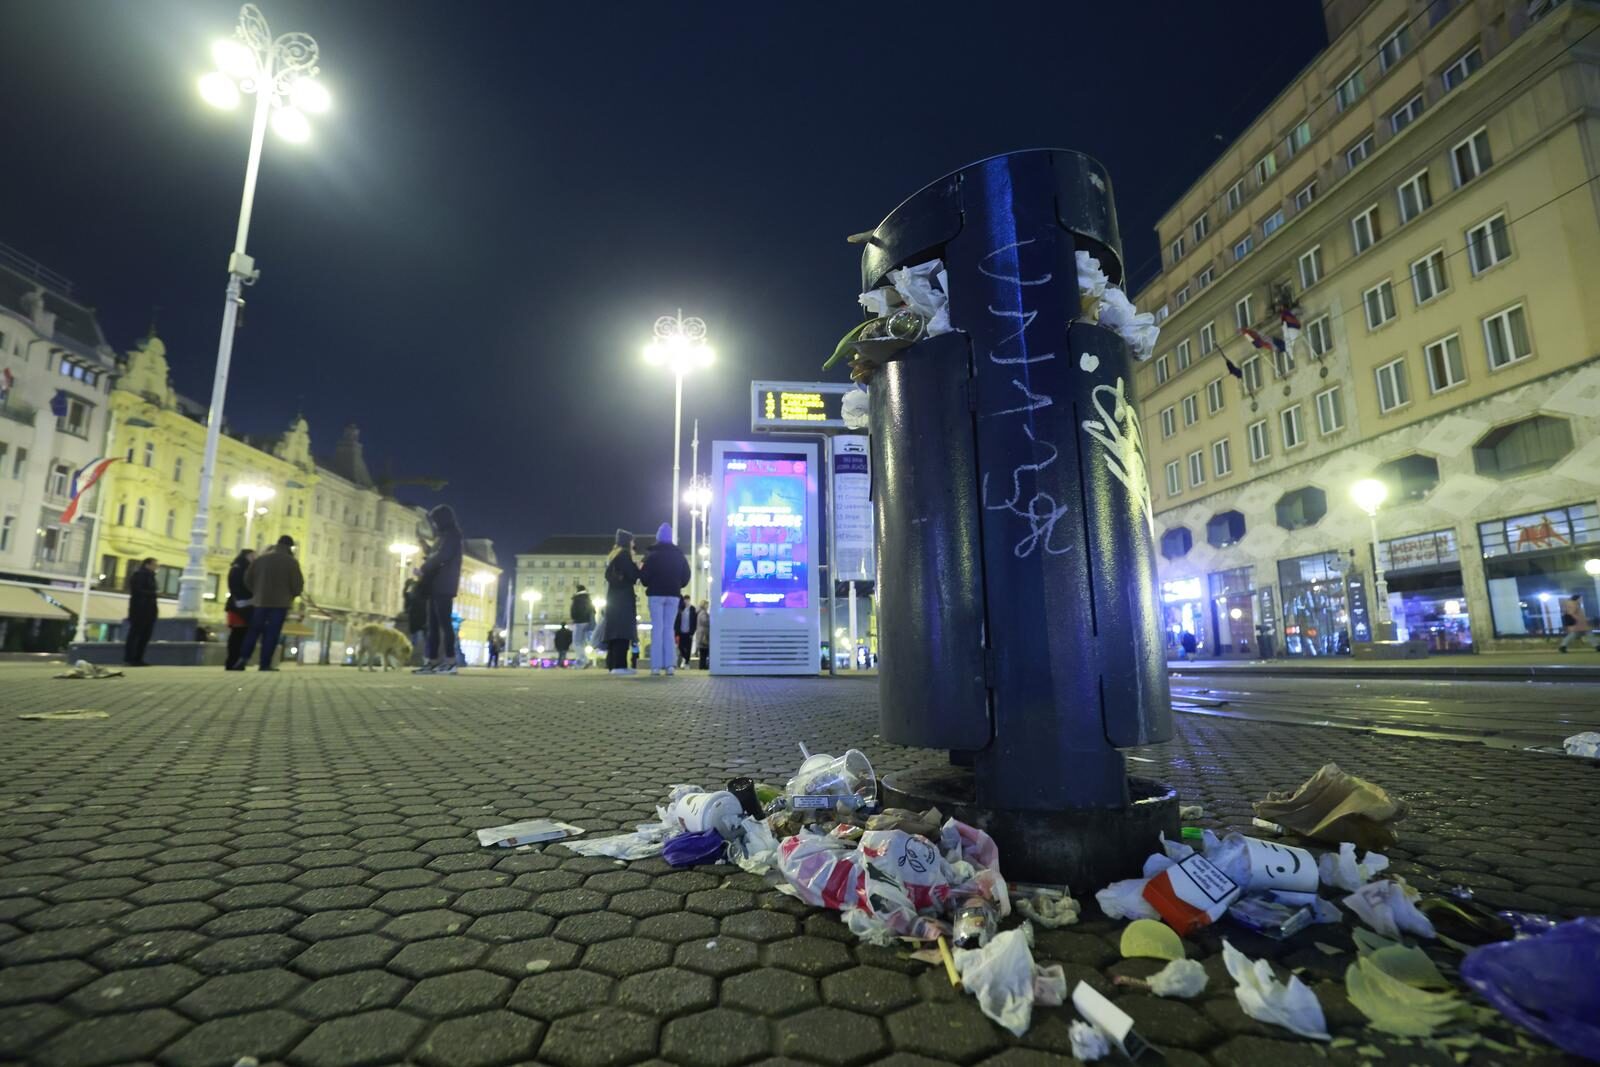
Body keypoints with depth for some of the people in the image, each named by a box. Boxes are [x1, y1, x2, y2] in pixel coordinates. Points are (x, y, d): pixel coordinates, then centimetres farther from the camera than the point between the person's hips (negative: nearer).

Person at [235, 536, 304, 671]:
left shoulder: (261, 558, 7)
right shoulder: (291, 561, -7)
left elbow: (248, 578, 10)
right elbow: (298, 584, -7)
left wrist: (257, 592, 20)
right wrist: (291, 595, 12)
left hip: (259, 601, 4)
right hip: (280, 603, -4)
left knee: (254, 630, 15)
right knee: (272, 633, -2)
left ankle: (243, 657, 4)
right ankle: (265, 664, -3)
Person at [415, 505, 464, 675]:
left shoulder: (450, 535, -5)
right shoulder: (443, 537, 24)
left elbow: (440, 558, -15)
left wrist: (423, 571, -4)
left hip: (443, 586, -10)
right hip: (437, 586, 10)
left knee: (444, 622, -12)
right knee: (433, 624, 6)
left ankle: (450, 662, -14)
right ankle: (432, 661, 6)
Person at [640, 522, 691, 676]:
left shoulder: (652, 554, -4)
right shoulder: (679, 555, 7)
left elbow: (644, 575, -8)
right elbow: (686, 576, 6)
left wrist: (648, 584, 12)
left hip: (656, 594, -3)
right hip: (673, 595, 3)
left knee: (657, 629, 0)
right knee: (669, 629, 7)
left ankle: (656, 666, -6)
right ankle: (669, 665, 0)